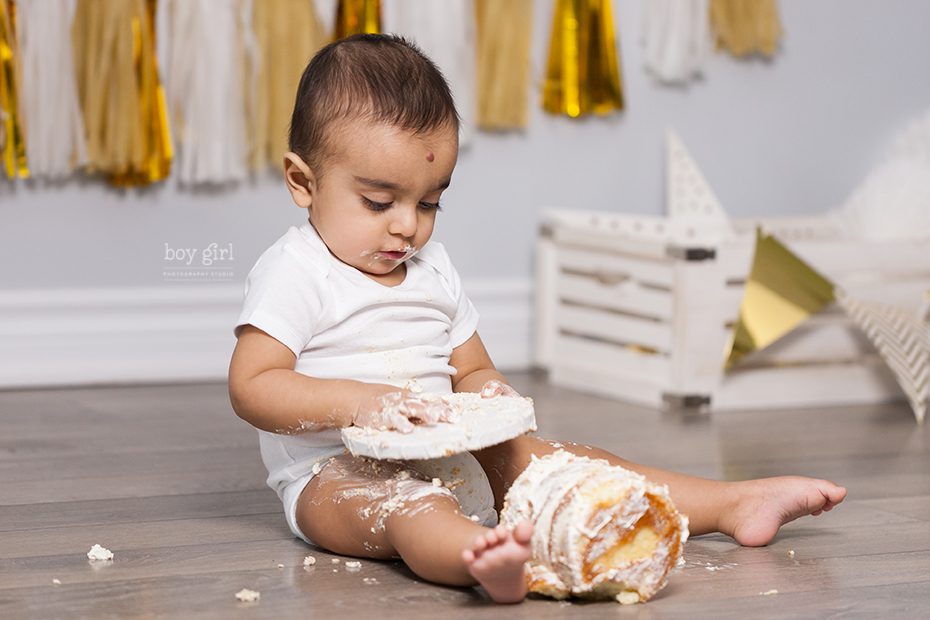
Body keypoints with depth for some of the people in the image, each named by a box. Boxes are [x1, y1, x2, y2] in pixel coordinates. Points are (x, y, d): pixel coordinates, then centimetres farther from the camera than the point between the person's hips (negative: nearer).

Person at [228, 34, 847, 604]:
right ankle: (481, 559, -73)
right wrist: (363, 402, -28)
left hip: (450, 460, 8)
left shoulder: (432, 269, 15)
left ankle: (736, 504, -9)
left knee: (566, 460, -5)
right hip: (335, 474, -8)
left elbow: (470, 369, 22)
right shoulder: (294, 272, -8)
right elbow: (251, 388, -15)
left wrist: (489, 392, -4)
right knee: (401, 501, -40)